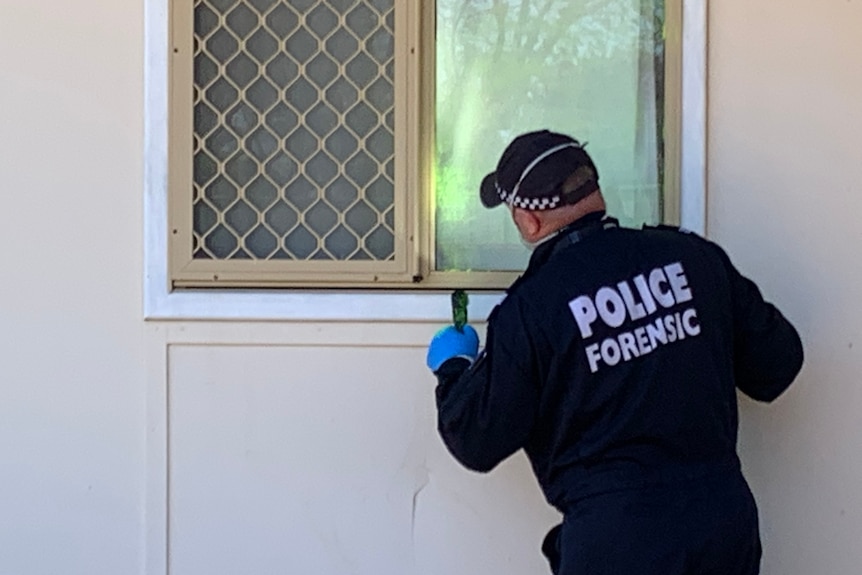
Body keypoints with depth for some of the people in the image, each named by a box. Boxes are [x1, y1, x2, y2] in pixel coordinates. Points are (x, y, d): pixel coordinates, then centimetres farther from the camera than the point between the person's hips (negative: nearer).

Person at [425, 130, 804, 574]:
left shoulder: (528, 308, -10)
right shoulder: (694, 257, 0)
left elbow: (478, 444, -3)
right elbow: (777, 363, 8)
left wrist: (453, 367, 16)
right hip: (726, 519, 4)